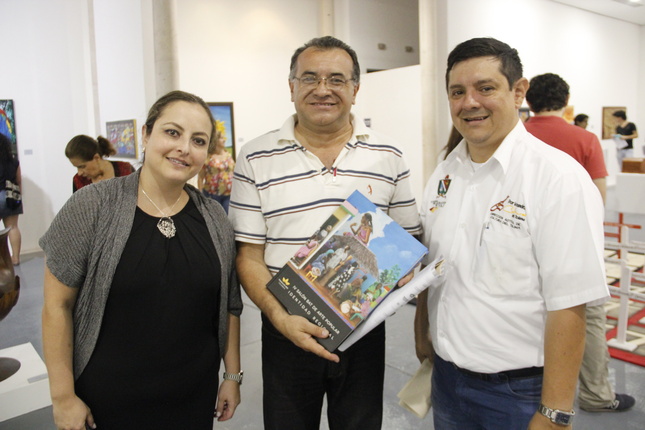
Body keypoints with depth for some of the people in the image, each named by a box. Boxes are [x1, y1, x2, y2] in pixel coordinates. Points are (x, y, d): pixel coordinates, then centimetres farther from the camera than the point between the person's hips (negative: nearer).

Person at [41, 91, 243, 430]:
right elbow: (57, 306, -9)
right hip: (108, 399, -2)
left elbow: (229, 306, 4)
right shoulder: (92, 207, -12)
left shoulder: (214, 218, -2)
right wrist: (63, 396, -8)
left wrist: (233, 376, 5)